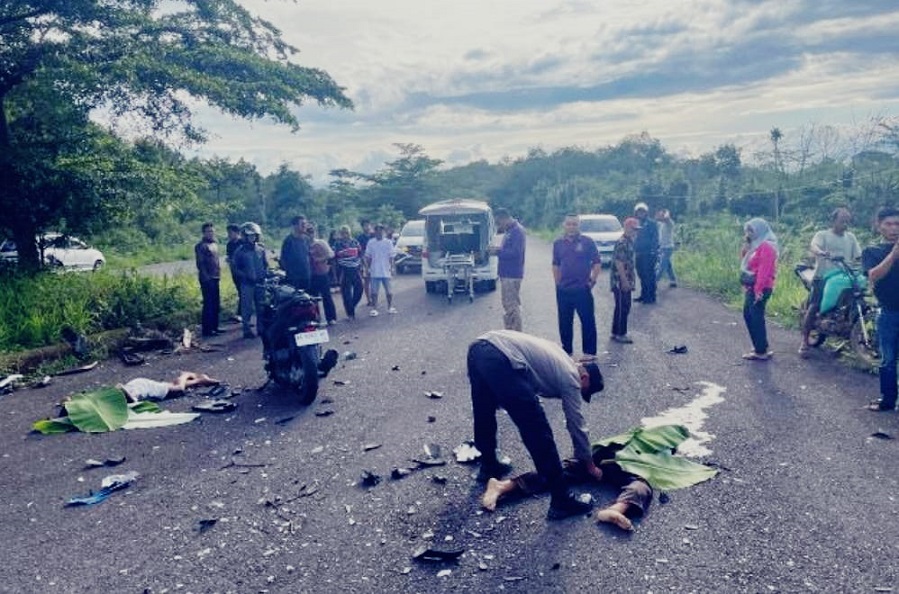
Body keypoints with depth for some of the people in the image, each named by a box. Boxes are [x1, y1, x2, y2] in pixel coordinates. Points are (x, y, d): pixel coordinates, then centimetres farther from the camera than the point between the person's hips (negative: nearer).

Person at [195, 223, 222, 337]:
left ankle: (214, 327, 22)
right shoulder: (201, 246, -9)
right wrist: (206, 277, -18)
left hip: (215, 278, 8)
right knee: (208, 304, -6)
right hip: (207, 279, -8)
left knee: (216, 304, 13)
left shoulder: (215, 244, 16)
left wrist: (218, 274, 15)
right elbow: (200, 264, -13)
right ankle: (207, 329, -2)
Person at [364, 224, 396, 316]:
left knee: (388, 291, 8)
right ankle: (374, 309, 8)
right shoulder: (371, 242, 2)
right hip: (375, 271, 0)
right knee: (374, 291, 1)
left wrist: (392, 268, -4)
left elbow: (391, 257, 1)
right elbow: (368, 257, 7)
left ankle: (390, 307, 21)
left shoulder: (388, 242, 0)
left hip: (386, 271, 0)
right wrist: (368, 268, 4)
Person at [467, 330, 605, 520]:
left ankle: (488, 466, 49)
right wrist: (590, 465, 29)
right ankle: (561, 500, 5)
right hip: (500, 361, -9)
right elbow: (576, 424, 18)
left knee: (484, 415, 30)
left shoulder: (558, 359, 33)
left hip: (478, 347, 9)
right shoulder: (570, 377, 12)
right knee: (538, 433, -1)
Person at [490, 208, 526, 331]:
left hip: (512, 275, -10)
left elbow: (515, 252, -25)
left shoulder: (517, 231, -17)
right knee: (507, 304, 17)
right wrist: (498, 249, 4)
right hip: (506, 274, 10)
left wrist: (498, 251, -17)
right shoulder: (508, 230, 14)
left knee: (512, 306, -6)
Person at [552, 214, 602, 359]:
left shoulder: (587, 242, -3)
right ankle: (567, 351, 22)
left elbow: (597, 263, -1)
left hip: (582, 290, -4)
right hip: (563, 291, 4)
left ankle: (589, 352, 7)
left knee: (588, 321, -1)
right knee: (564, 323, 10)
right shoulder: (558, 243, 7)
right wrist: (558, 283, 9)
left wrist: (592, 281, -5)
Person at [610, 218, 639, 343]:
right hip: (621, 281, -10)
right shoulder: (622, 243, -18)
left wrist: (630, 281, 20)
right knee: (623, 308, -3)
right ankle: (620, 334, 5)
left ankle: (616, 332, 22)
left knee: (622, 307, 14)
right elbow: (618, 263, -22)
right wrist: (624, 281, -21)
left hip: (626, 281, 10)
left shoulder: (629, 241, 13)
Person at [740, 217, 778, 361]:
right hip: (751, 287, 10)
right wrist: (746, 246, 6)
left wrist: (758, 290, -25)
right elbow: (745, 262, 18)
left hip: (759, 289, -10)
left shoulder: (766, 247, -14)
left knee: (757, 318, -7)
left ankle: (761, 351, -2)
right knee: (748, 315, 15)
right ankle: (759, 346, 24)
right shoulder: (756, 246, 16)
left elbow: (764, 270, -21)